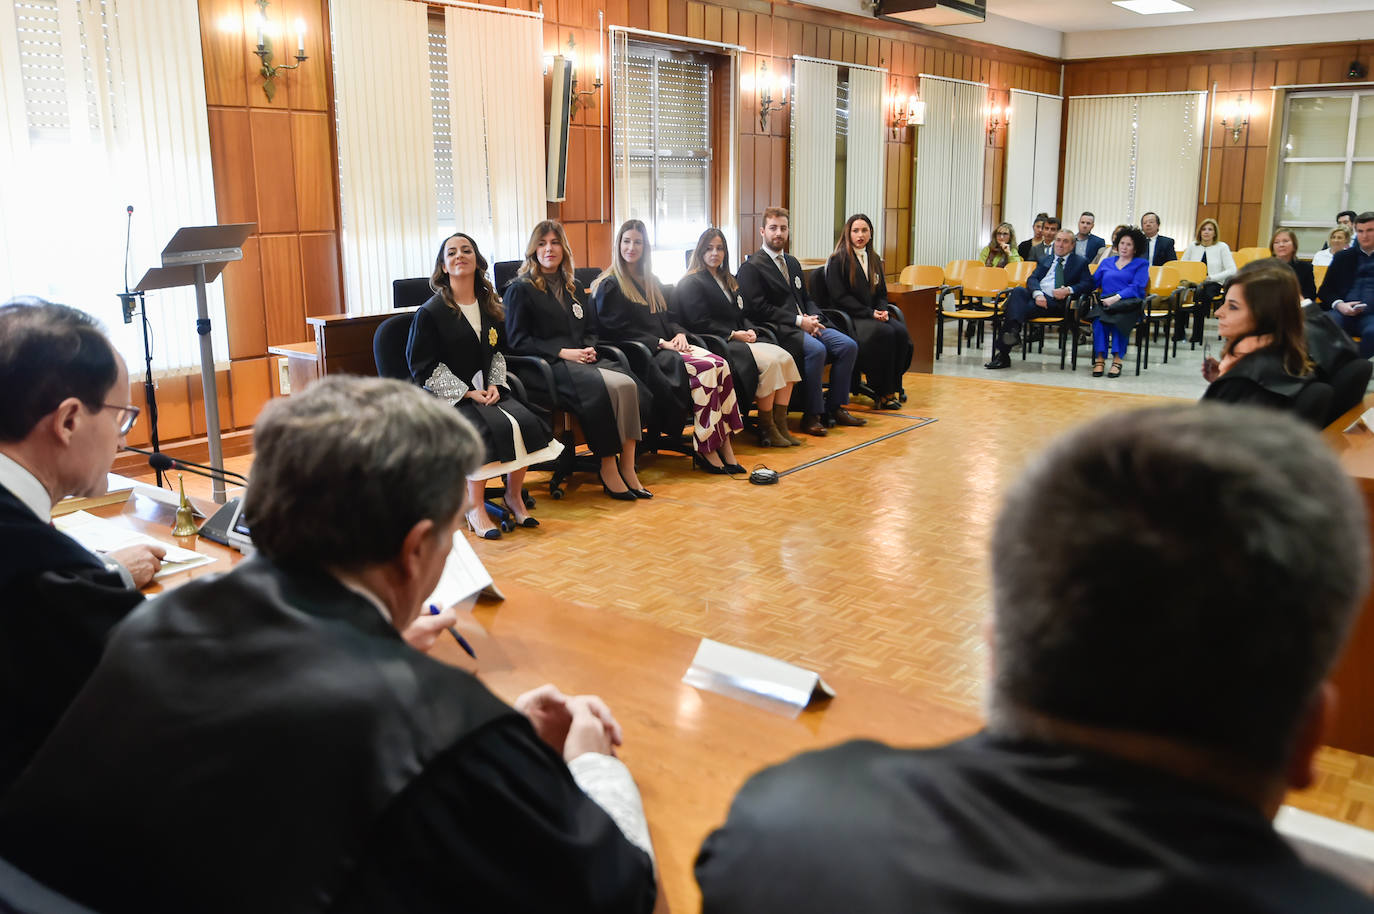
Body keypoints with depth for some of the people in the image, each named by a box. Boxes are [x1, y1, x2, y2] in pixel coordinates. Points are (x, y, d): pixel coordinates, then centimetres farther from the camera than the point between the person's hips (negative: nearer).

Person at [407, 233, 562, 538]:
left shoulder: (489, 306, 13)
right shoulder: (429, 312, -5)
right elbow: (423, 366, -8)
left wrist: (494, 385, -1)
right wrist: (467, 392, -15)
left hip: (486, 390, 5)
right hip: (447, 395, -5)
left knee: (525, 420, -22)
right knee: (492, 427, -32)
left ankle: (514, 496, -4)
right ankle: (474, 508, -20)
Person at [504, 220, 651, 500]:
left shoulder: (574, 288, 25)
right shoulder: (520, 290, 5)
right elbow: (518, 341, -3)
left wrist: (590, 348, 2)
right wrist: (562, 352, -12)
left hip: (583, 360, 6)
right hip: (547, 365, -6)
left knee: (629, 385, -26)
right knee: (608, 388, -33)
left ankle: (627, 467, -24)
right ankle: (608, 469, -22)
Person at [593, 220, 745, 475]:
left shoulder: (651, 282, 25)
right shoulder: (609, 285, 1)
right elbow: (618, 330, -9)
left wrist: (679, 333, -1)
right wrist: (660, 343, -15)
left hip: (666, 346, 7)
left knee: (719, 365, -22)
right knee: (702, 369, -29)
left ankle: (723, 446, -26)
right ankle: (704, 450, -24)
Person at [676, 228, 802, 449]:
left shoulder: (727, 280, 24)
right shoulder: (691, 283, -3)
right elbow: (699, 324, -12)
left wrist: (750, 330, 2)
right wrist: (733, 334, -13)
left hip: (737, 339, 8)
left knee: (785, 358, -15)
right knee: (769, 362, -27)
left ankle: (780, 424, -15)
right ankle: (766, 430, -18)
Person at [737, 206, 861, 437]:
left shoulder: (792, 263, 23)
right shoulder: (751, 267, -3)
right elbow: (758, 308, -13)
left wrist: (813, 318, 0)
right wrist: (798, 321, -16)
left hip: (804, 324, 8)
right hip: (778, 329, -8)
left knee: (848, 346, -10)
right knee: (816, 349, -32)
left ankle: (835, 407, -3)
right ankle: (811, 415, -21)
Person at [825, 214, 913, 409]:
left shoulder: (874, 259, 17)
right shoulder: (838, 260, -4)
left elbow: (882, 293, 19)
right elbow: (840, 297, -11)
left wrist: (883, 311, -4)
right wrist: (870, 313, -16)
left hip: (873, 315, 6)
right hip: (848, 317, -6)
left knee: (901, 331, -22)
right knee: (884, 333, -30)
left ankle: (894, 388, -14)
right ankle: (881, 393, -21)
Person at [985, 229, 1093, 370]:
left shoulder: (1080, 262, 18)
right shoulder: (1045, 259, 26)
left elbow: (1088, 283, 3)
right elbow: (1032, 279, 10)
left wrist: (1068, 290, -15)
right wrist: (1037, 294, -12)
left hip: (1056, 302, -4)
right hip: (1036, 295, 4)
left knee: (1027, 308, -32)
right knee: (1018, 290, -30)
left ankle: (1003, 352, -41)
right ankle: (1014, 329, -48)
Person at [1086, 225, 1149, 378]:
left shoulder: (1141, 264, 16)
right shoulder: (1107, 262, 28)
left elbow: (1137, 287, 0)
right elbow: (1093, 282, 19)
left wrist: (1117, 297, -16)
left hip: (1129, 304, -2)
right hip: (1105, 302, 2)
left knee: (1118, 317, -38)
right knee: (1099, 318, -34)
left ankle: (1117, 359, -36)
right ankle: (1099, 358, -37)